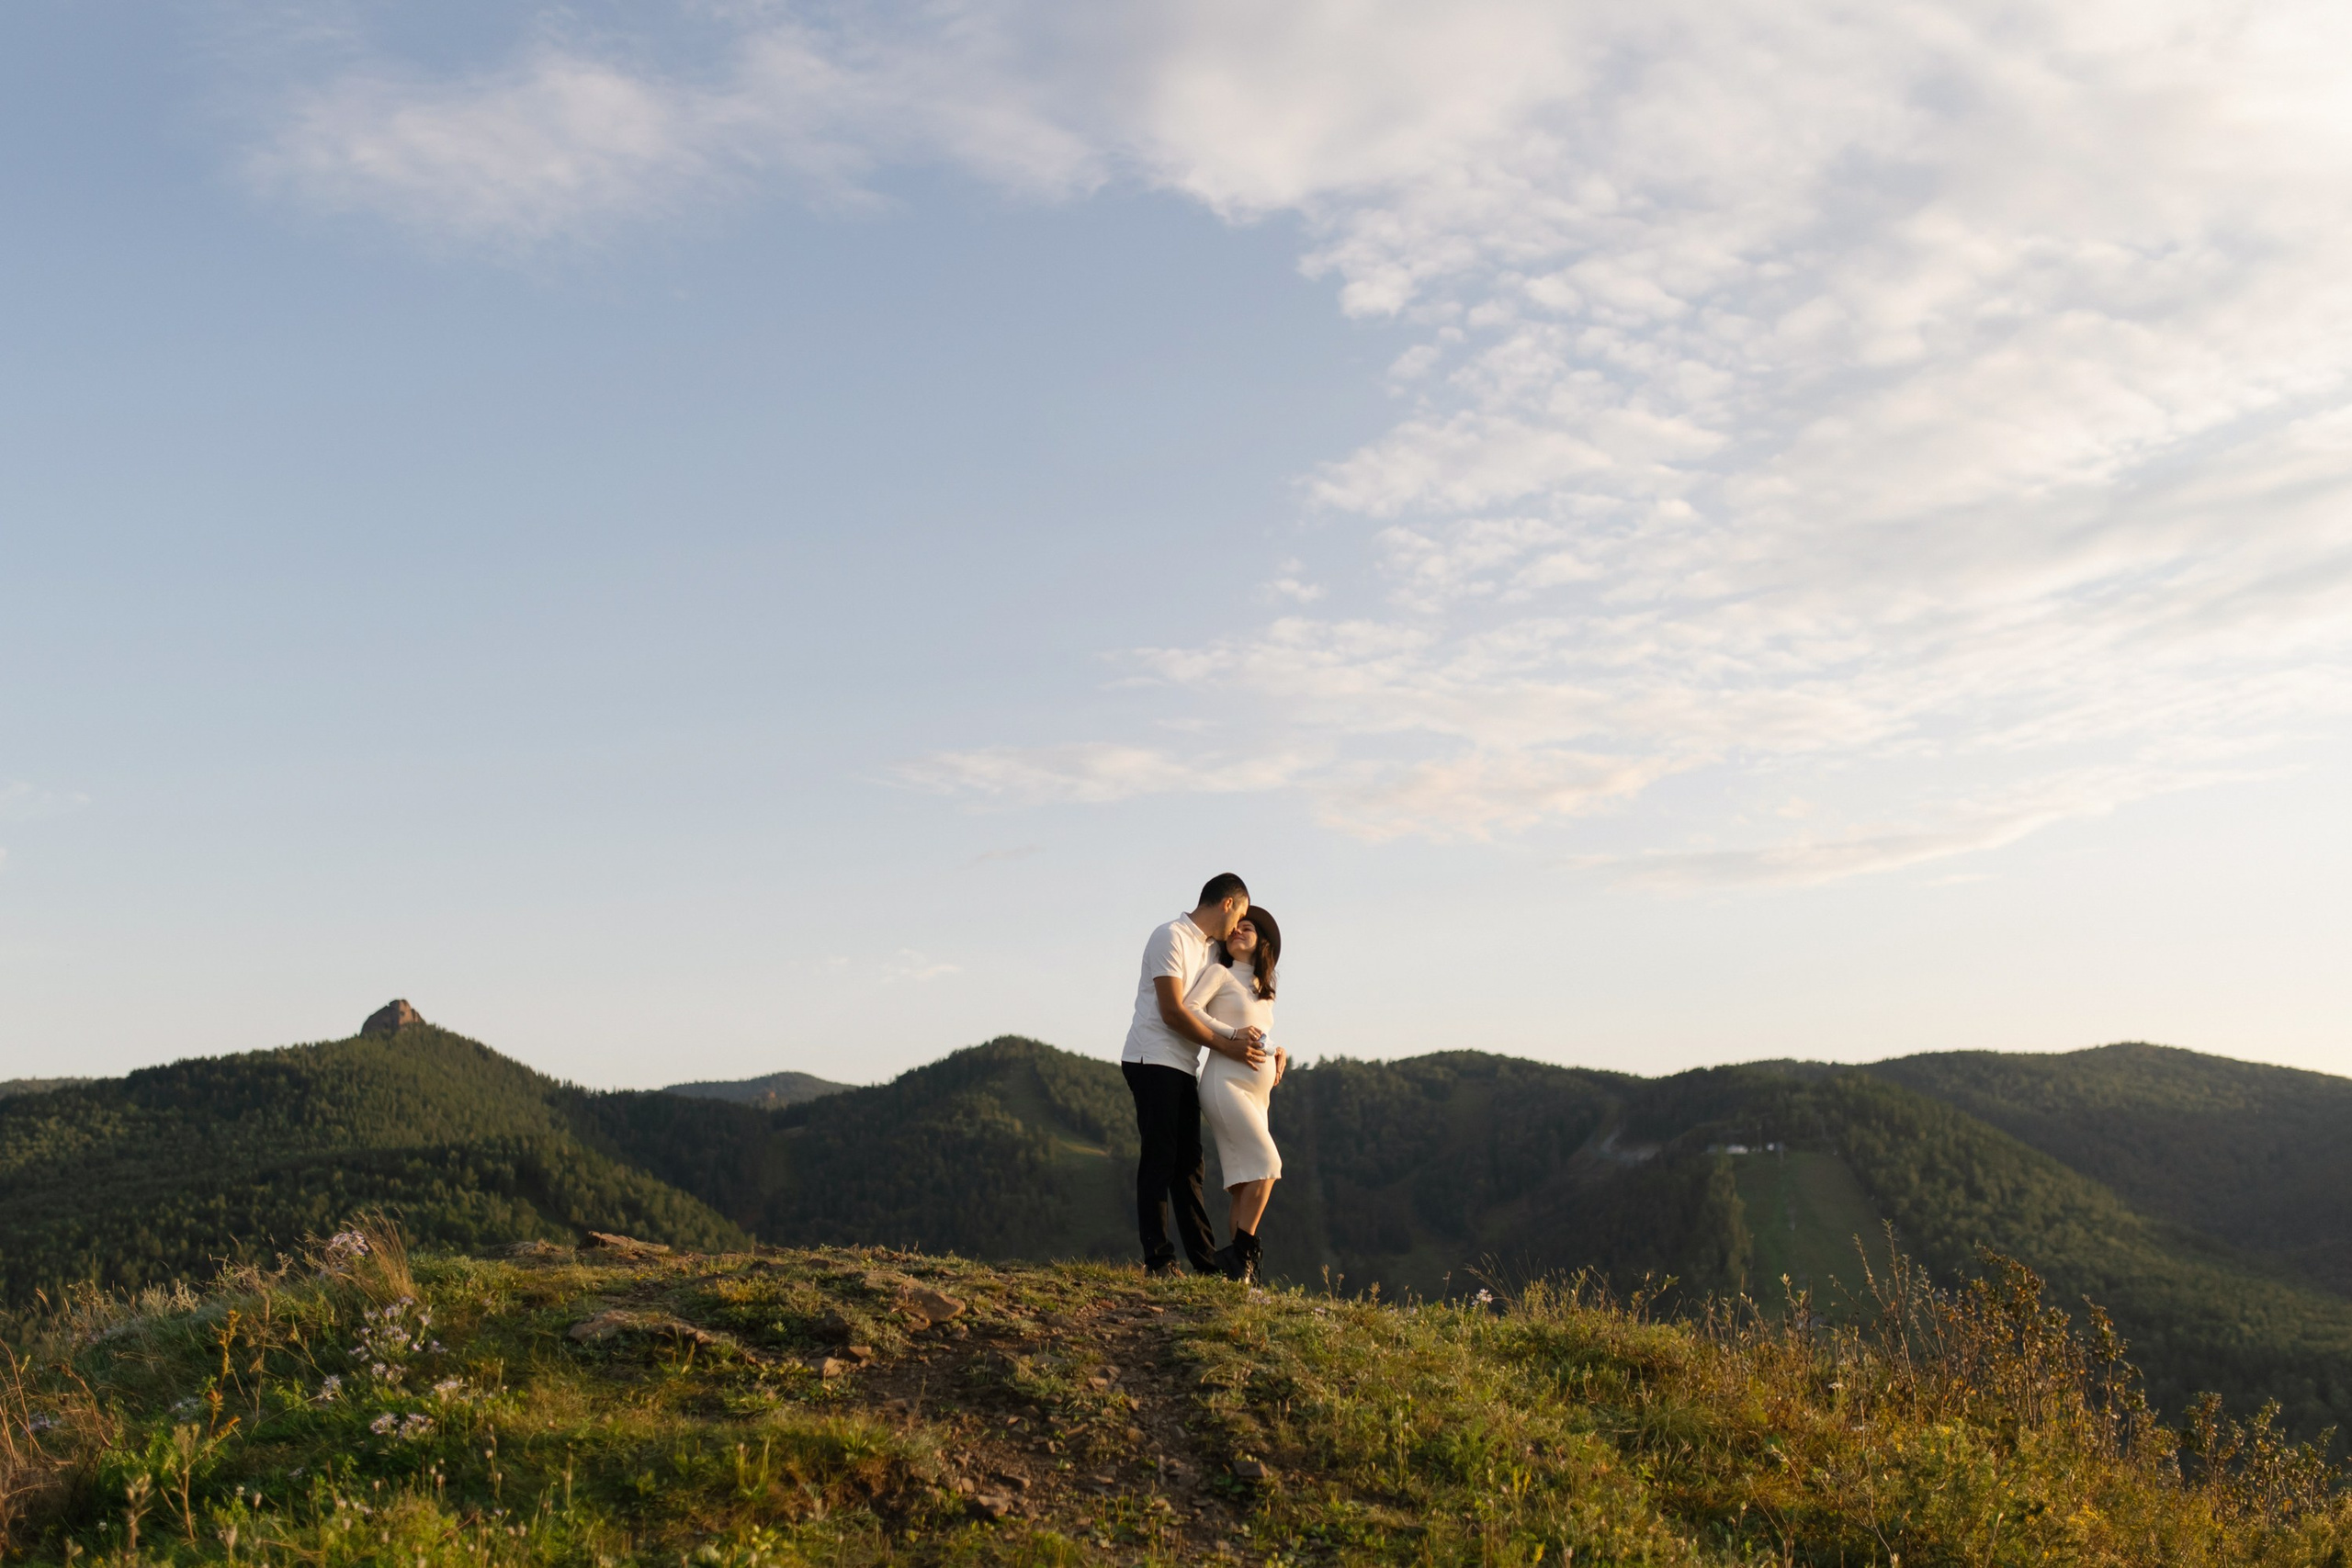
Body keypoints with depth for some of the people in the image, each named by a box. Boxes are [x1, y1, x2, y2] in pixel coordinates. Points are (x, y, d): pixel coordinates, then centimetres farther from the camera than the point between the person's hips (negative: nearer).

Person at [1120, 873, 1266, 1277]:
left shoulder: (1209, 949, 19)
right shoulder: (1171, 937, -9)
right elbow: (1173, 1012, -16)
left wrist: (1264, 1044, 2)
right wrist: (1228, 1045, -14)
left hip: (1184, 1069, 9)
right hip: (1153, 1061, -9)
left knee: (1188, 1163, 8)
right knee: (1159, 1159, -9)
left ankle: (1205, 1263, 10)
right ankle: (1157, 1260, -8)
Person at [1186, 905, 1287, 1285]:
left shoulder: (1263, 991, 23)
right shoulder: (1220, 973, 4)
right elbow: (1187, 1008, -10)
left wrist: (1278, 1052, 2)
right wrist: (1230, 1034, -17)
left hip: (1256, 1092, 7)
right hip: (1225, 1083, -7)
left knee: (1245, 1185, 2)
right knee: (1266, 1165, -18)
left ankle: (1239, 1265, 1)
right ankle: (1242, 1253, -11)